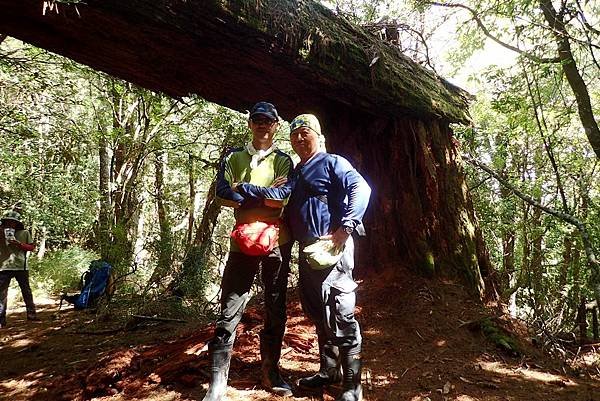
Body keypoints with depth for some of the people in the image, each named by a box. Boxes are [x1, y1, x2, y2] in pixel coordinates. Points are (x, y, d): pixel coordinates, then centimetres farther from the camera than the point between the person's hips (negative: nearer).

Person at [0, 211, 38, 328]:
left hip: (21, 266, 0)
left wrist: (18, 244, -11)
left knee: (26, 291, 8)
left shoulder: (24, 233, 6)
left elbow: (32, 247, 5)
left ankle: (31, 314, 18)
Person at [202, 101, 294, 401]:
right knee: (229, 311, -2)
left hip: (277, 242, 0)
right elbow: (222, 194, -6)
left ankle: (270, 371, 26)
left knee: (275, 309, 10)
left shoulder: (283, 161, 7)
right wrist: (264, 198, -9)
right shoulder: (233, 158, 10)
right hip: (242, 241, 0)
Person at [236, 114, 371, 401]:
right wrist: (243, 190, -4)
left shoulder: (332, 162, -2)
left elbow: (360, 188, -16)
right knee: (317, 315, 16)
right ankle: (328, 370, 32)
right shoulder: (296, 172, 21)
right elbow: (281, 193, 5)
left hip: (332, 250, -8)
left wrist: (346, 228, -23)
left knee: (340, 316, -5)